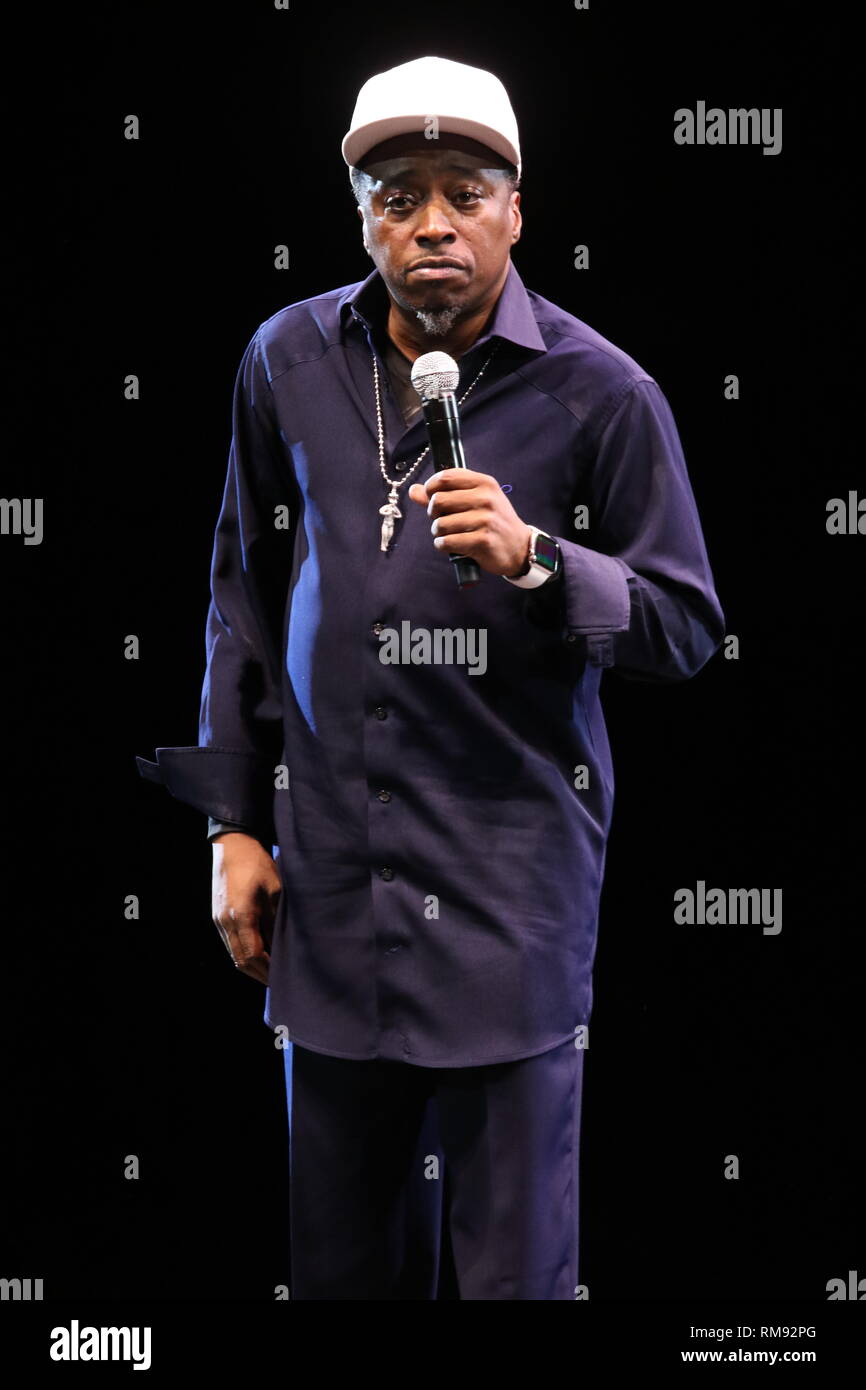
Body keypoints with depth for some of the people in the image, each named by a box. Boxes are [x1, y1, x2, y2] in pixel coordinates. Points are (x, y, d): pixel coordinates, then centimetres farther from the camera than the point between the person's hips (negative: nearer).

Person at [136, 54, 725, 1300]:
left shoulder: (600, 391, -5)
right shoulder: (290, 359, 6)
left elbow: (687, 628, -1)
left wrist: (537, 562, -20)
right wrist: (235, 822, 11)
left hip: (511, 863, -3)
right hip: (331, 857, 3)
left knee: (512, 1254, 4)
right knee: (340, 1244, 13)